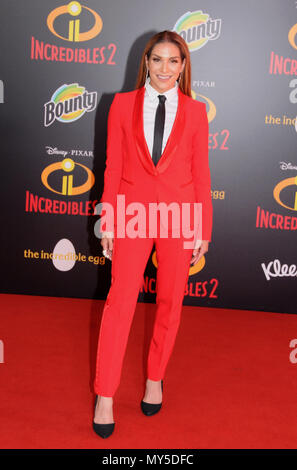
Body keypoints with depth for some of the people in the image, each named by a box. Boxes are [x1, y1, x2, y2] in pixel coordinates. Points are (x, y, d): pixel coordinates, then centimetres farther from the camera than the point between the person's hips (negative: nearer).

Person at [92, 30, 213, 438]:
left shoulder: (195, 111, 4)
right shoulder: (122, 104, 4)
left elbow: (201, 174, 4)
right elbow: (112, 168, 4)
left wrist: (204, 230, 2)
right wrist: (107, 223, 1)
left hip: (178, 214, 1)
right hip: (133, 210, -1)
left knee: (170, 303, 10)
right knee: (120, 300, -2)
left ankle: (155, 379, 30)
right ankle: (105, 395, 11)